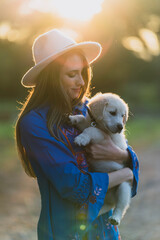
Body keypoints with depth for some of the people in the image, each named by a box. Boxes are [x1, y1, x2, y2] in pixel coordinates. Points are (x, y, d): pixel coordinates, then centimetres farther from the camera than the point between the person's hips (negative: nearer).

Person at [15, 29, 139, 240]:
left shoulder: (87, 108, -1)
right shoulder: (34, 123, -17)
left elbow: (133, 158, 3)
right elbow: (73, 185, -22)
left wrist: (120, 155, -19)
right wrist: (125, 174, -10)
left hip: (102, 221, 5)